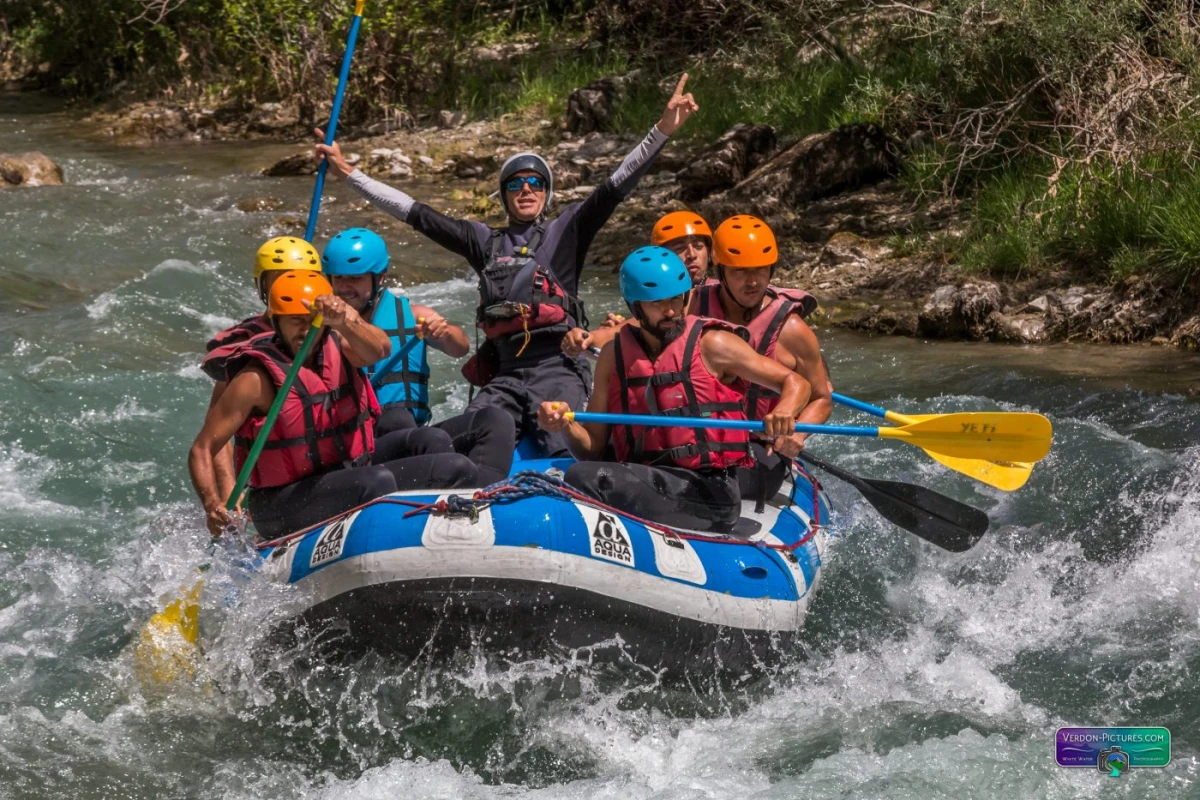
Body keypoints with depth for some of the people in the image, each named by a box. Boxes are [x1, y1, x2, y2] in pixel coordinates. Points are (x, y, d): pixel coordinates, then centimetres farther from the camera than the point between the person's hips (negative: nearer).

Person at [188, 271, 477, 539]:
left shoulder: (337, 347, 3)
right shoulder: (257, 379, -12)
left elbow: (379, 349, -22)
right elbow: (201, 450, -12)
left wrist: (345, 323, -43)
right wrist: (213, 505, -30)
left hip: (351, 479, 7)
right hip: (285, 509, -7)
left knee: (456, 470, -3)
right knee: (377, 481, -33)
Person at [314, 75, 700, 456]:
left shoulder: (566, 231, 14)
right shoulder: (486, 241, 21)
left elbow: (616, 187, 3)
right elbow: (416, 214, 21)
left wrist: (663, 130, -9)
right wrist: (349, 173, 20)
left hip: (559, 371, -3)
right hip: (504, 376, 3)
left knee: (568, 454, -28)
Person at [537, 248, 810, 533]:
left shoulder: (711, 344, 1)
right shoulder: (613, 357, 12)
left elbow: (795, 383, 4)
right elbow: (593, 448, 15)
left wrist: (784, 411, -19)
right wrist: (568, 427, -7)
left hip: (710, 492, -5)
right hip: (642, 487, 5)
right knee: (580, 476, -27)